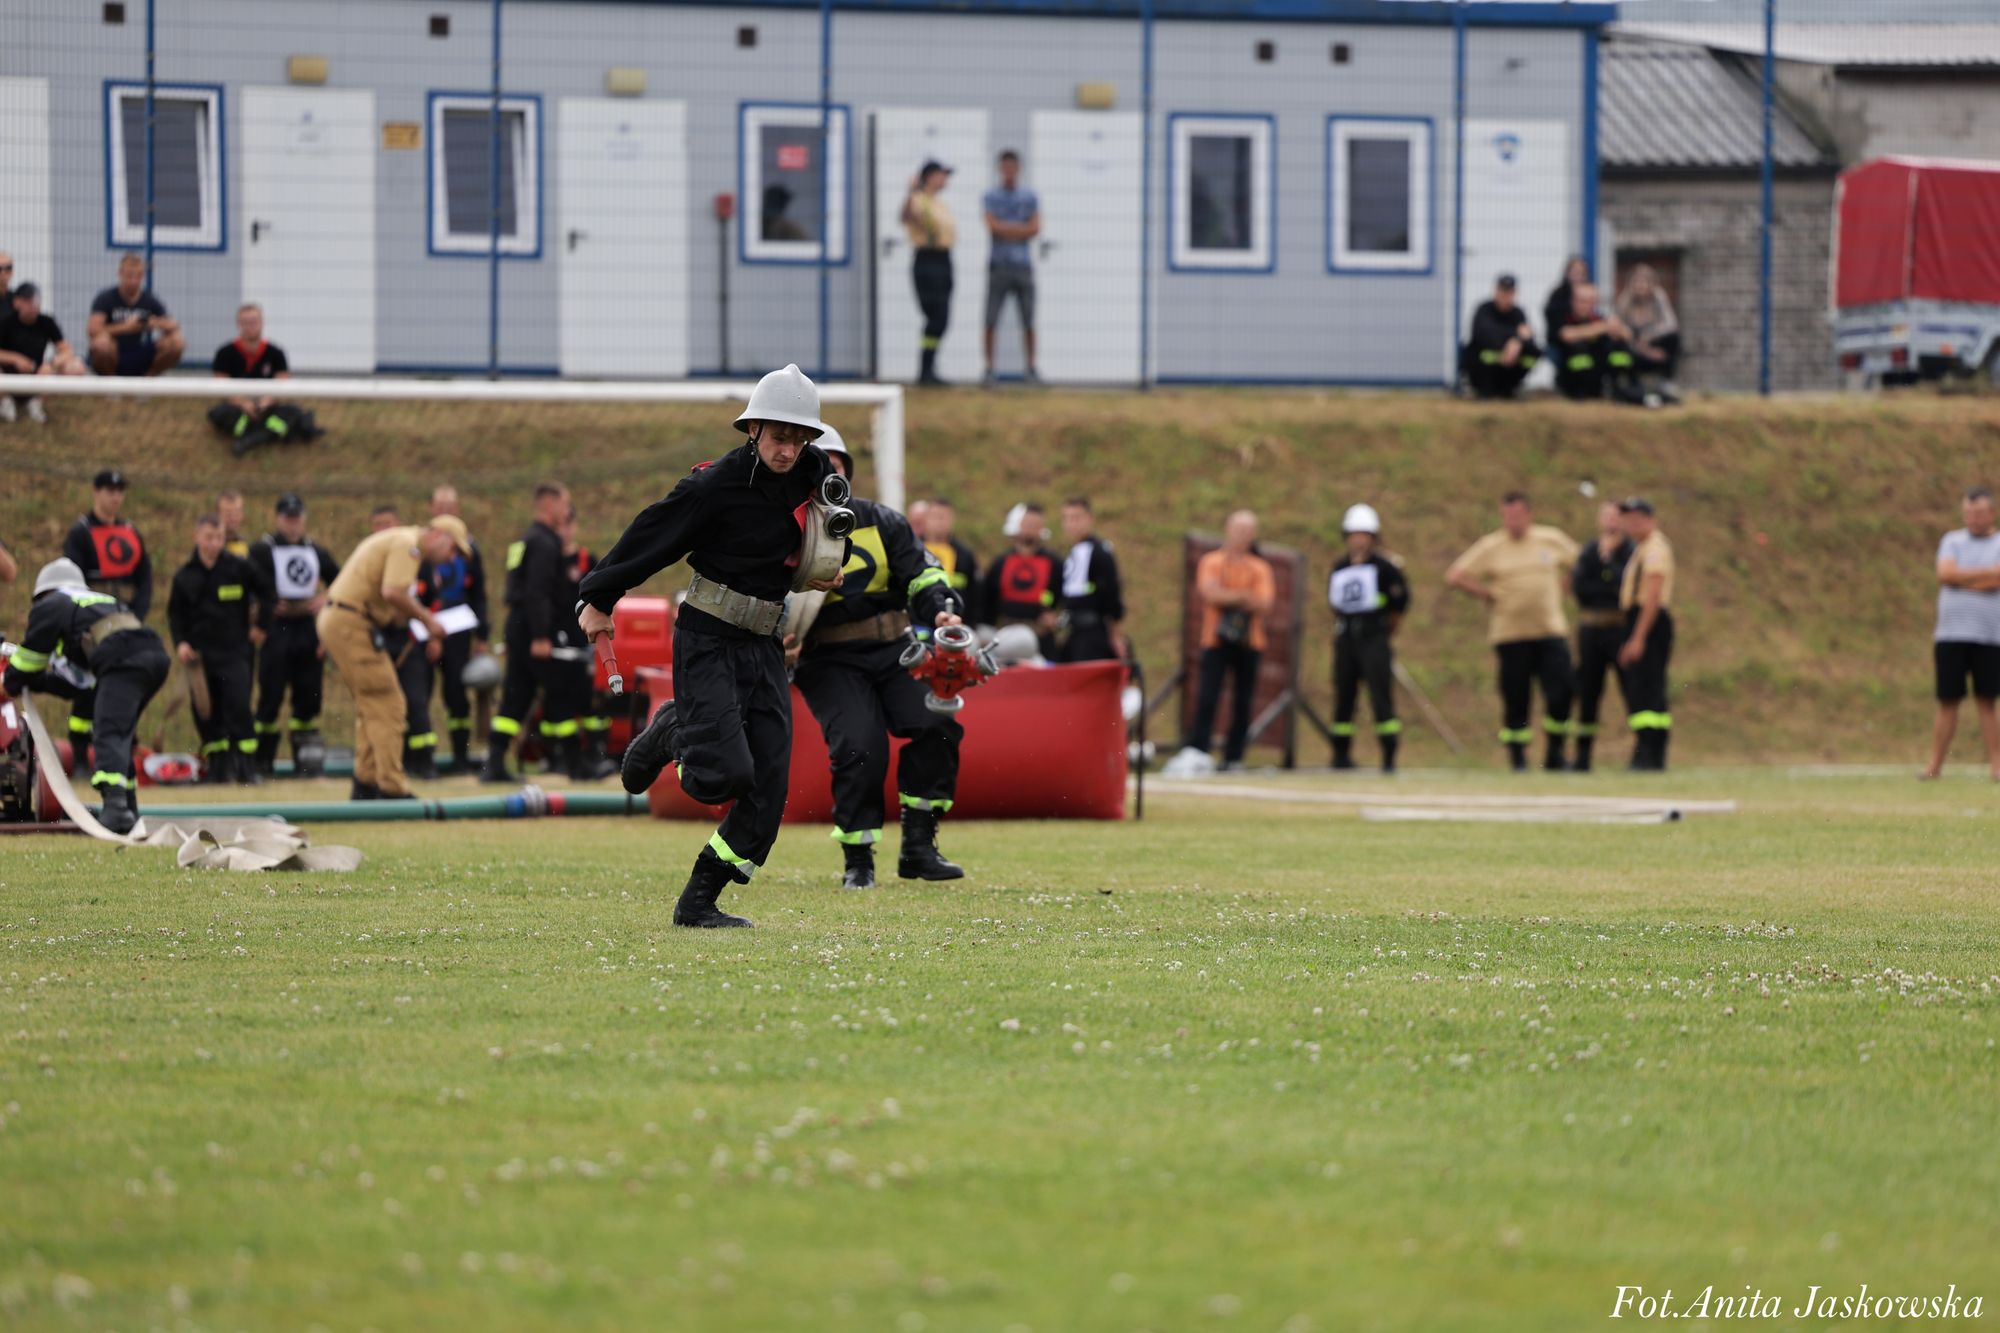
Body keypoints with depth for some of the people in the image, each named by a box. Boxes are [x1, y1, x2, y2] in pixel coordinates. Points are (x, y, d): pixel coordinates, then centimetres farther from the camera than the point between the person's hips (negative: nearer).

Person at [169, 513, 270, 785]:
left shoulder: (239, 567, -3)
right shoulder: (185, 576, 3)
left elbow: (265, 593, 9)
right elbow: (175, 614, 10)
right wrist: (180, 643, -3)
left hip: (234, 652, -3)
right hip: (200, 655, 3)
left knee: (238, 707, -14)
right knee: (206, 713, 3)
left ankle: (247, 768, -10)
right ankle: (218, 766, 14)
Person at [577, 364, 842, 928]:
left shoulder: (815, 472, 2)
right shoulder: (717, 484, -16)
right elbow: (651, 537, -7)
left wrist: (828, 568, 7)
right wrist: (597, 600, -1)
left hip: (765, 645, 6)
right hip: (707, 642, -6)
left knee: (769, 786, -4)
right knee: (724, 775, -18)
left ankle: (698, 902, 5)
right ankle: (670, 733, 17)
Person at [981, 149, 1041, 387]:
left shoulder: (1030, 198, 11)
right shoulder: (991, 197, 6)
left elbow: (1036, 229, 0)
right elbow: (993, 227, -8)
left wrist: (1006, 229, -7)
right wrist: (1022, 228, -5)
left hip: (1023, 263, 2)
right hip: (999, 264, -2)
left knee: (1028, 321, 1)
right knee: (991, 321, -6)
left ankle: (1030, 368, 7)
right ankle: (989, 367, -2)